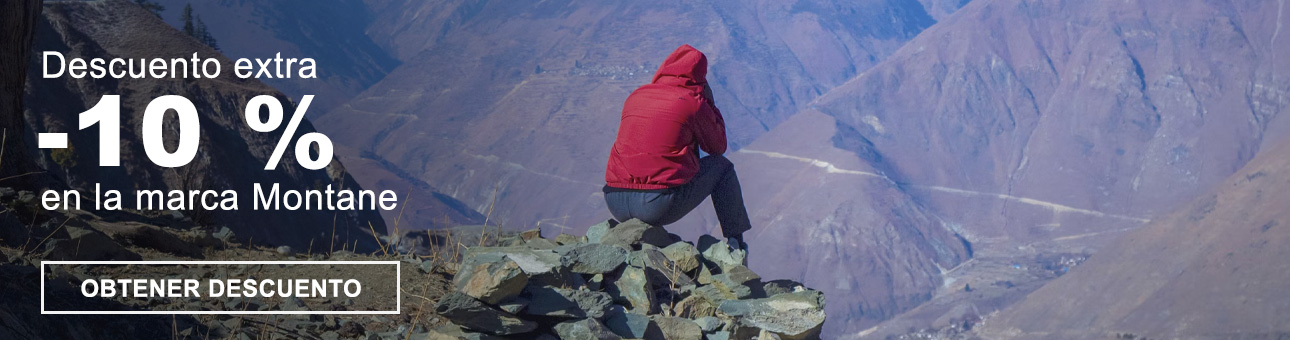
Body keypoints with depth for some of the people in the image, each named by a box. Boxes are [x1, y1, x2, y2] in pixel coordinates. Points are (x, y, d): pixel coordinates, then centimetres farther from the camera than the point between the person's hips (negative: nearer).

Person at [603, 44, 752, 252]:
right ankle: (736, 243, 25)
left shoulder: (636, 96, 14)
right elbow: (718, 146, 13)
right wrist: (709, 103, 23)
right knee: (722, 167, 18)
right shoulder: (694, 102, -1)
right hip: (661, 207, -5)